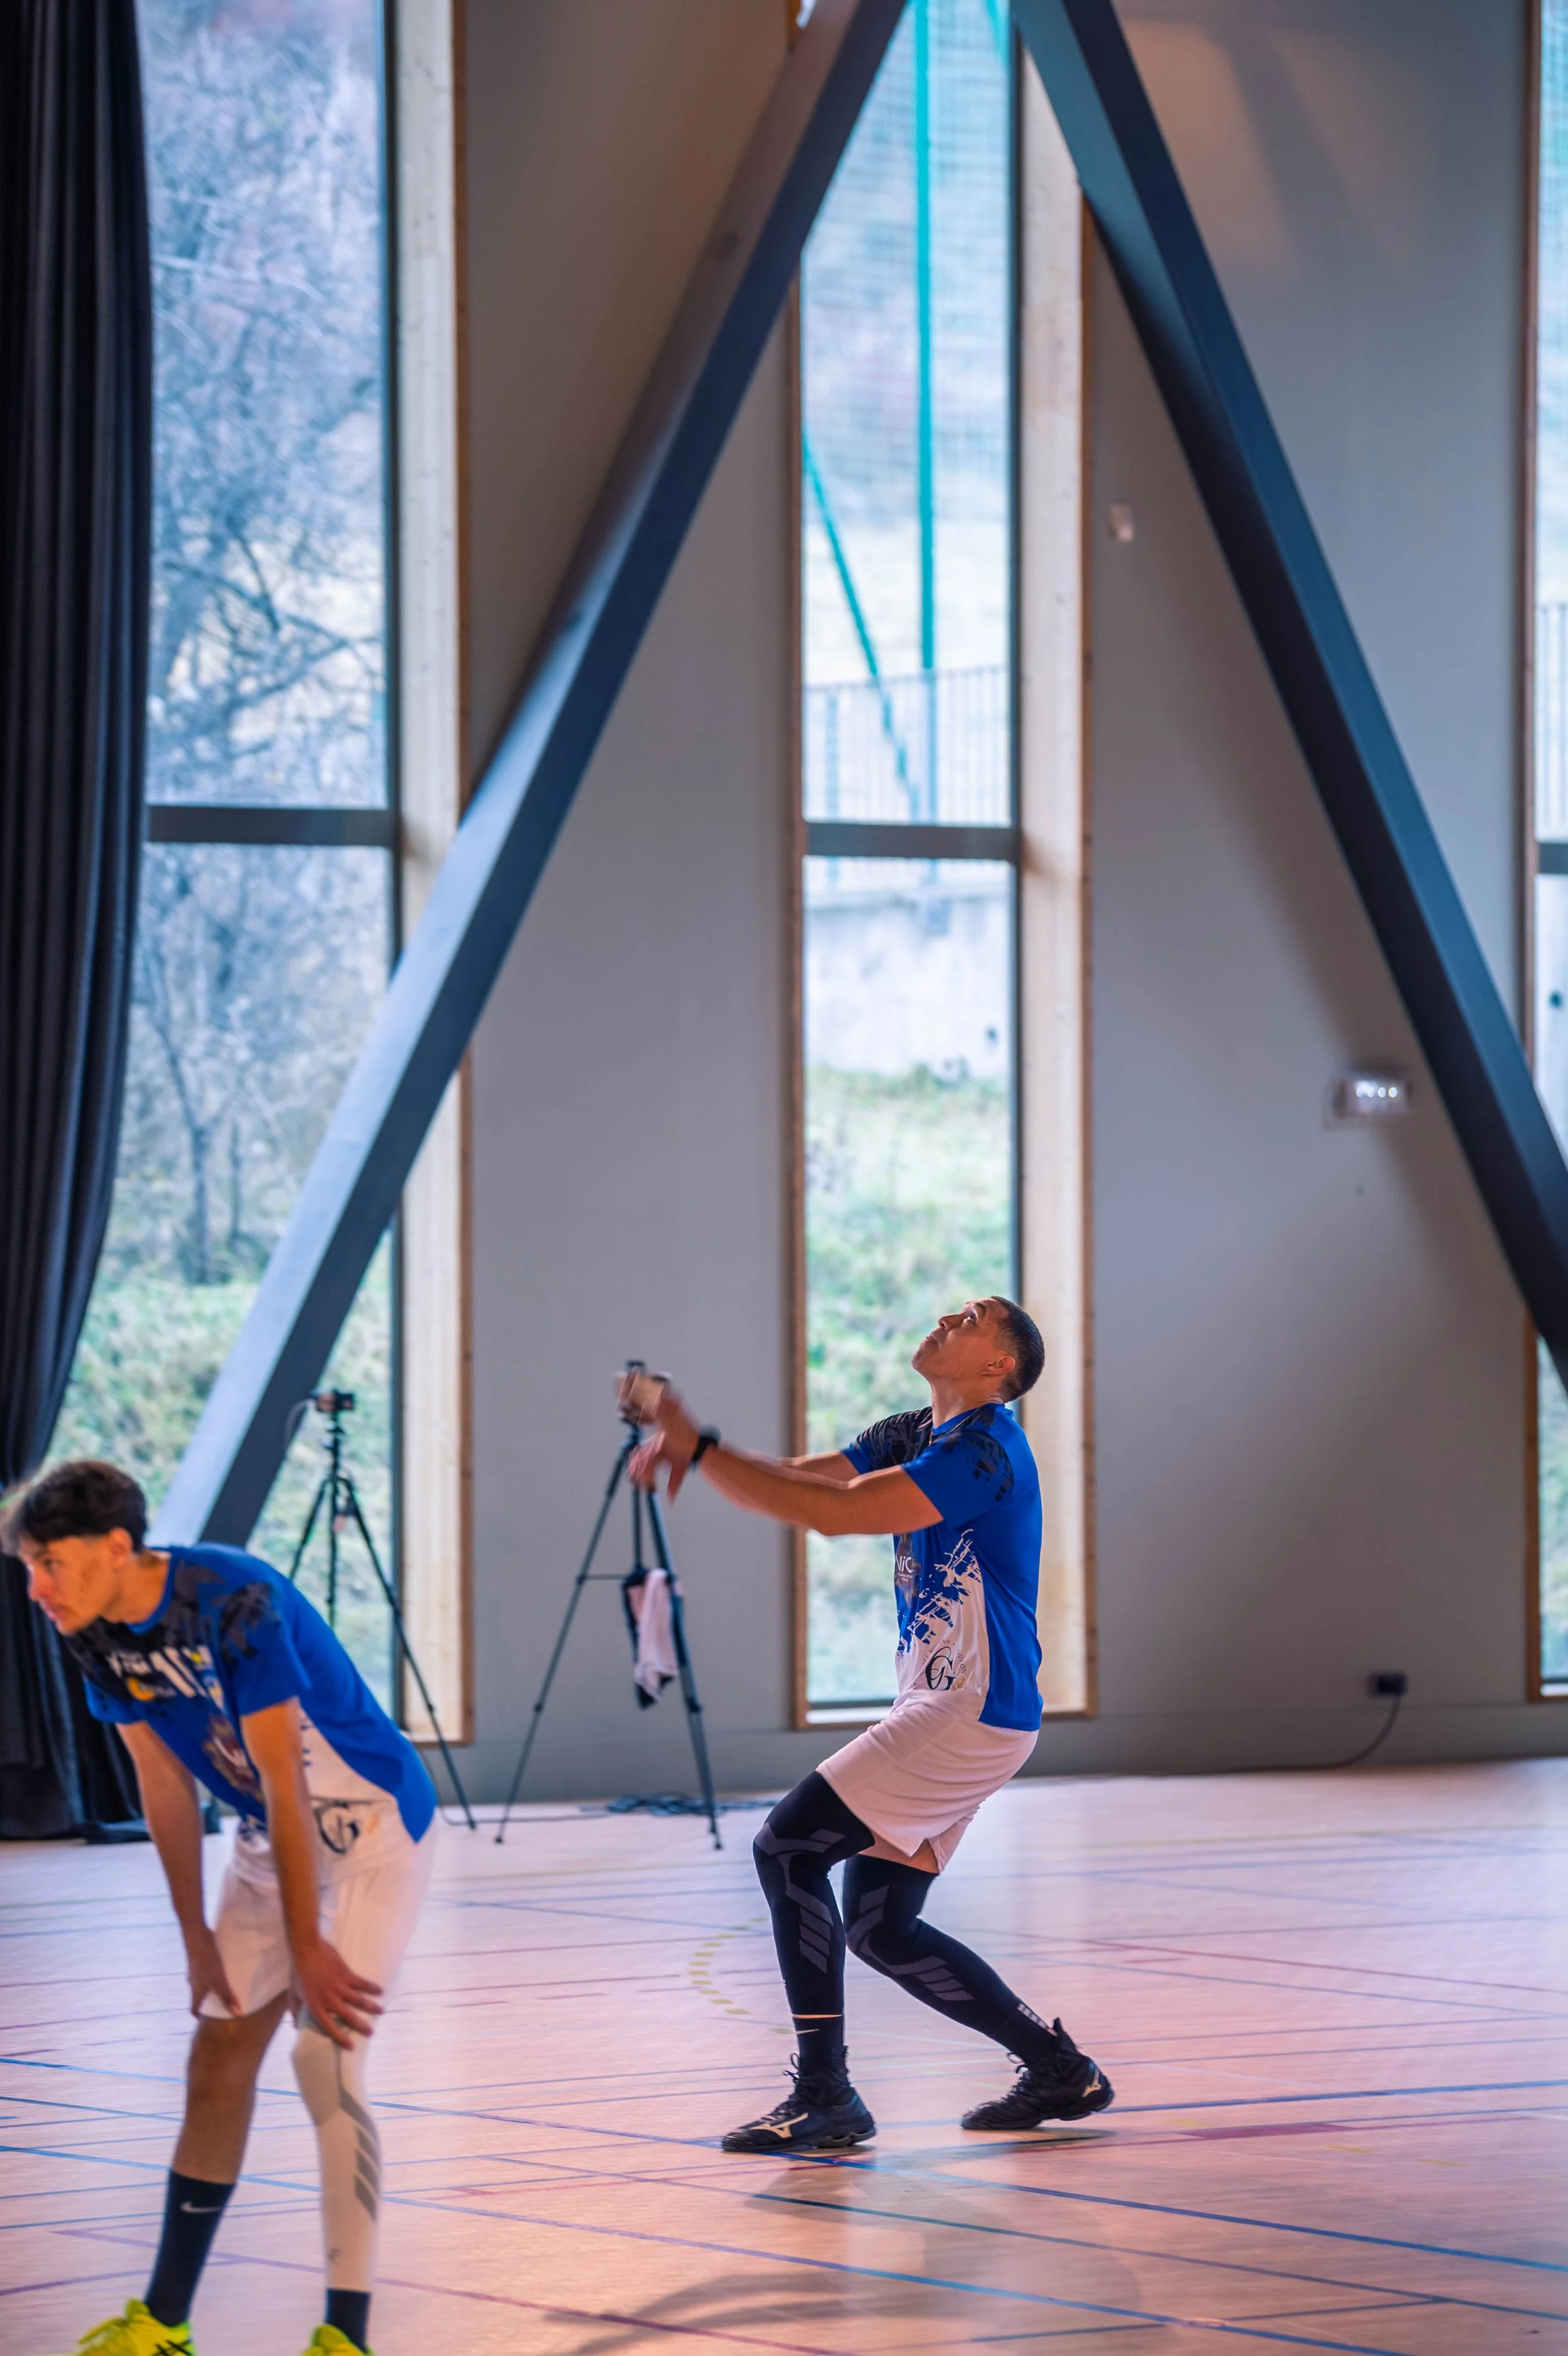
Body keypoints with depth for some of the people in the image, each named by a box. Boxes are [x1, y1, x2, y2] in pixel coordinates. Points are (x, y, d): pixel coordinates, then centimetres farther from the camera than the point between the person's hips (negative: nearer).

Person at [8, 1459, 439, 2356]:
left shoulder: (236, 1603, -30)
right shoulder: (99, 1634, -7)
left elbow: (284, 1784, -27)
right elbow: (165, 1783, 3)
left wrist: (307, 1949, -24)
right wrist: (196, 1934, 5)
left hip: (375, 1828, -8)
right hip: (273, 1837, 8)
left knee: (326, 2059, -16)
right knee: (219, 2063, 9)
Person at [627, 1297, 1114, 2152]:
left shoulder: (983, 1452, -17)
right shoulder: (918, 1435, 13)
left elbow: (835, 1512, -25)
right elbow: (799, 1478, 6)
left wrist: (700, 1446, -24)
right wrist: (690, 1452, -13)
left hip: (972, 1714, -10)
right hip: (938, 1708, 10)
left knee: (788, 1846, -16)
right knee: (881, 1928, 11)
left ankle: (825, 2099, -15)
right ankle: (1061, 2071, 21)